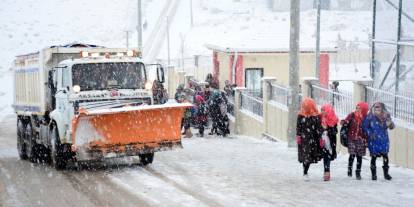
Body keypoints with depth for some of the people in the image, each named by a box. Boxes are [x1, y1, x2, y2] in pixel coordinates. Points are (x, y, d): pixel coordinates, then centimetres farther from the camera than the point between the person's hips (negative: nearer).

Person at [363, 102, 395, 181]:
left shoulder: (386, 116, -2)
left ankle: (386, 173, 17)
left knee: (385, 156, 3)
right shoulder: (370, 117, -9)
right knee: (374, 156, 3)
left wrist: (390, 124, -20)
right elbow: (364, 126, -1)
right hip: (374, 141, -2)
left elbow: (391, 126, 4)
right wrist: (370, 133, -13)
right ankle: (373, 174, 15)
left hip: (384, 140, 2)